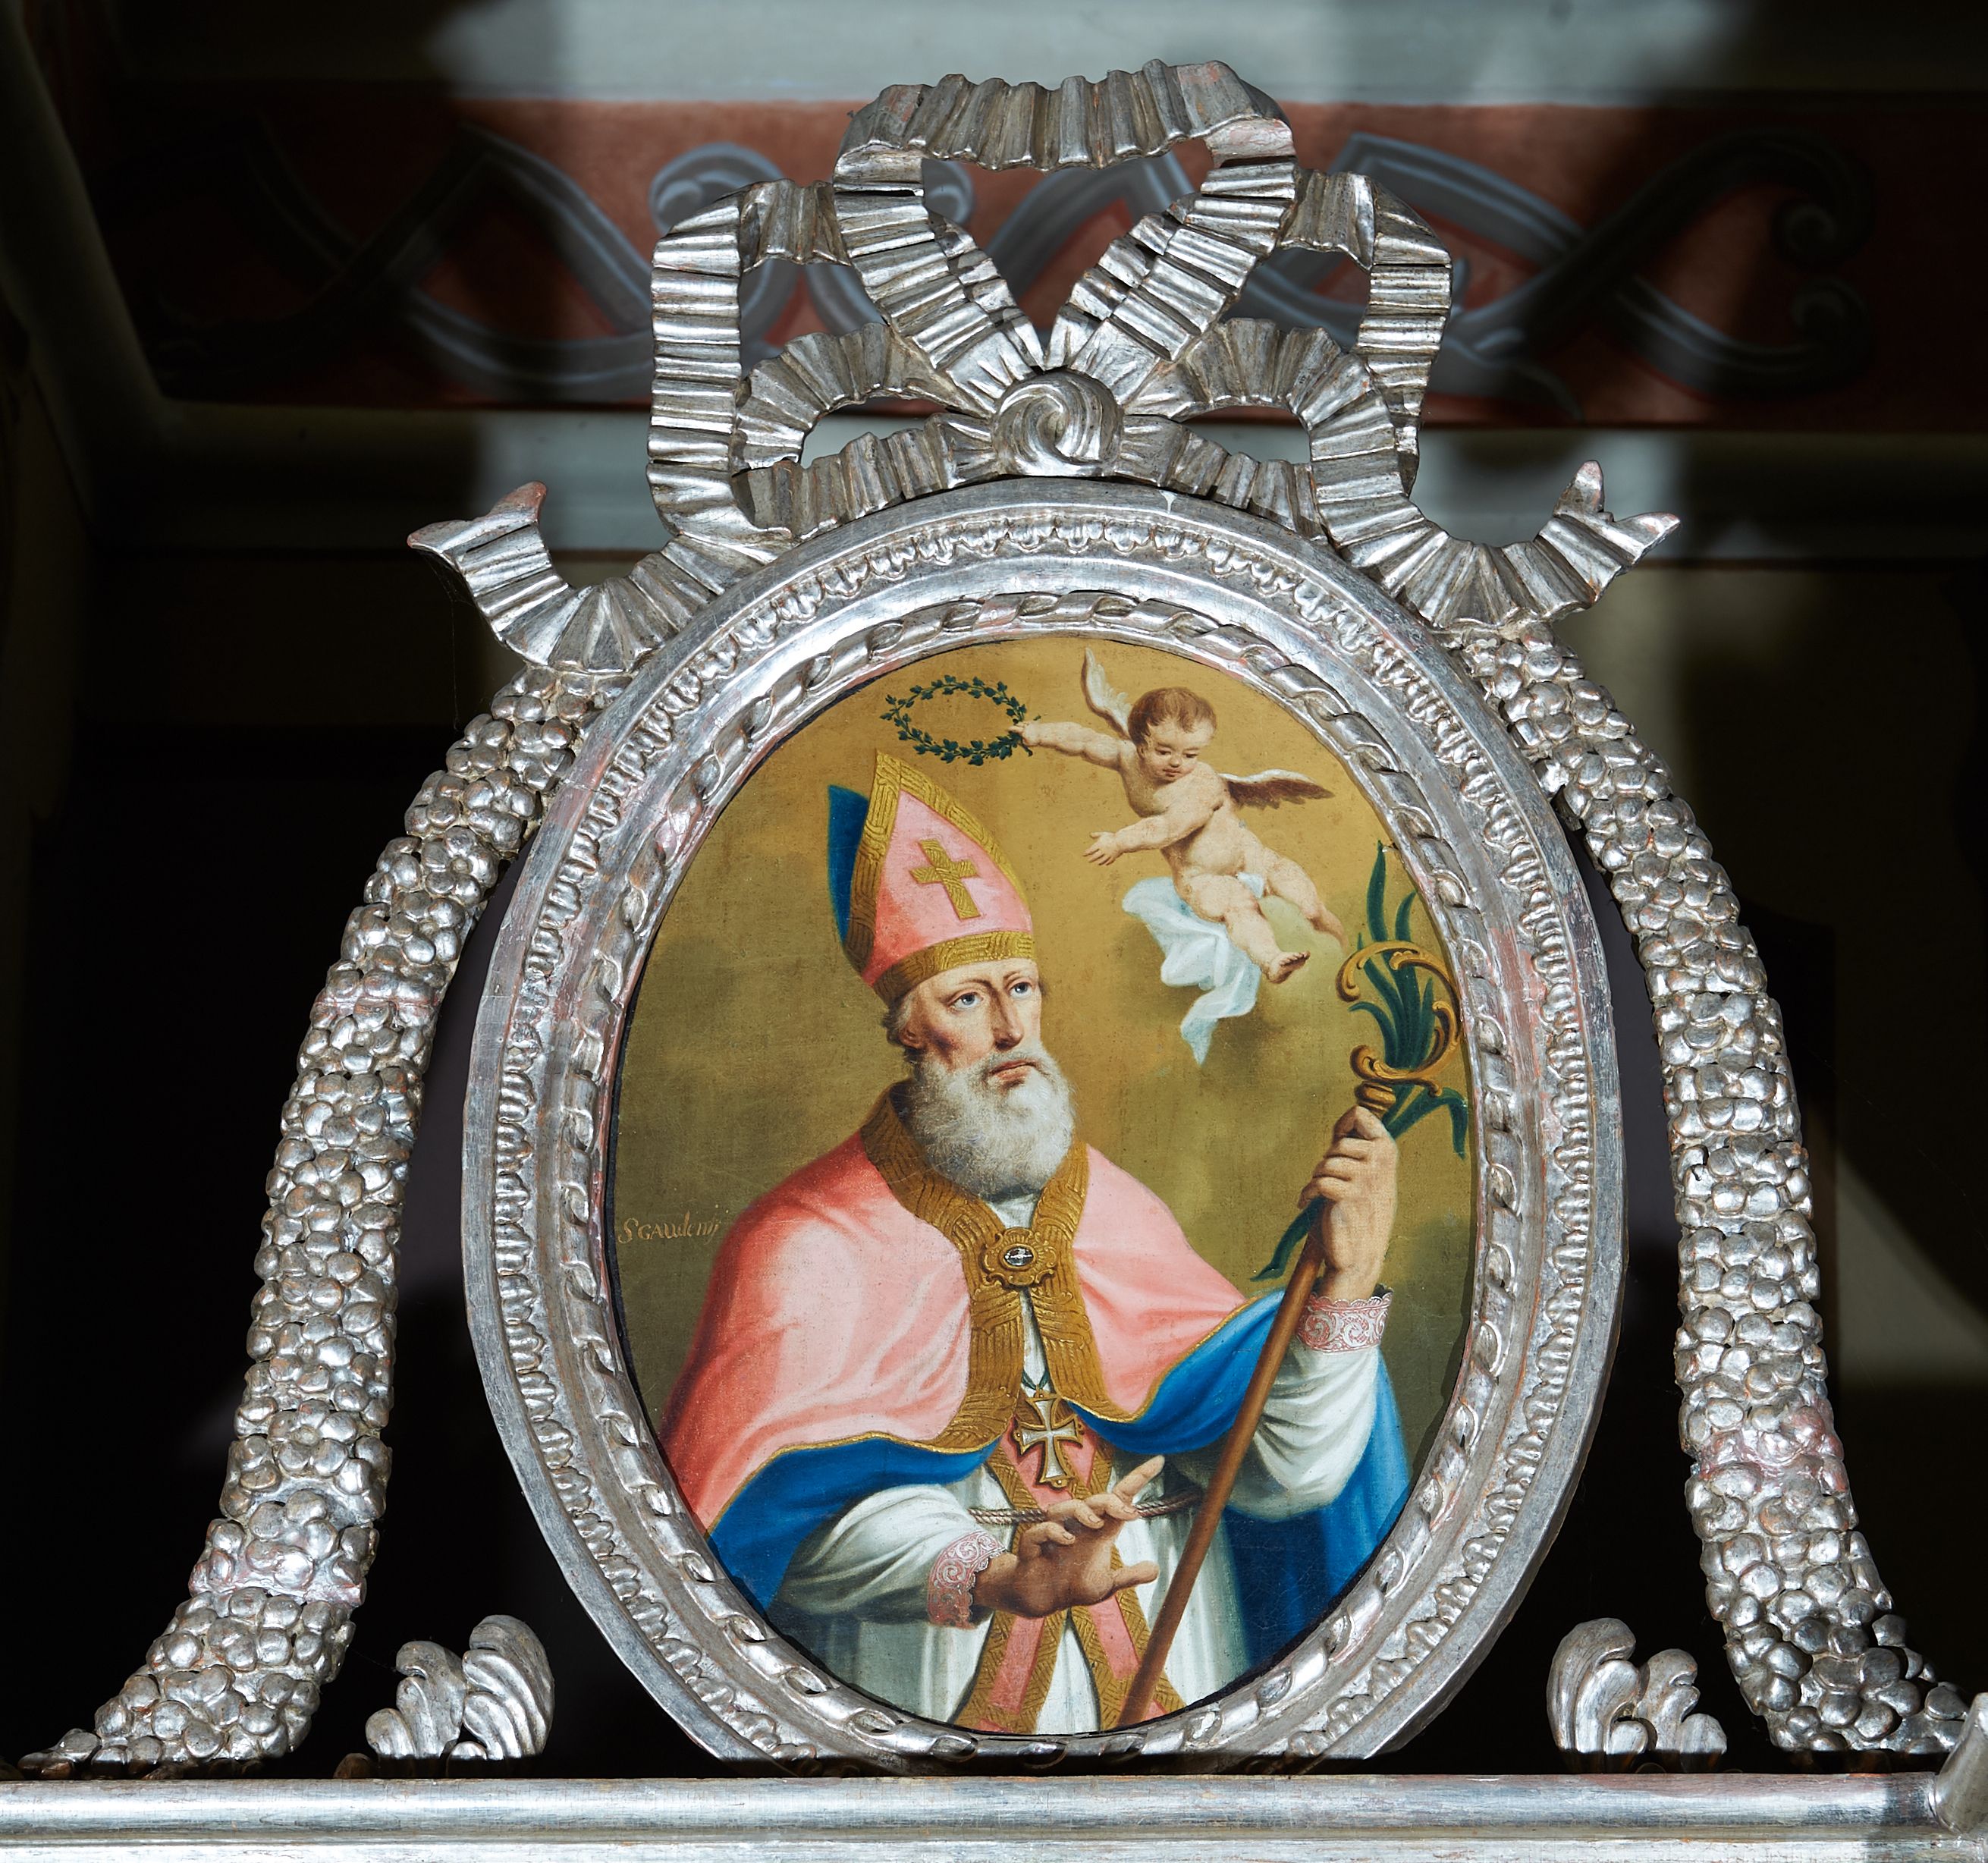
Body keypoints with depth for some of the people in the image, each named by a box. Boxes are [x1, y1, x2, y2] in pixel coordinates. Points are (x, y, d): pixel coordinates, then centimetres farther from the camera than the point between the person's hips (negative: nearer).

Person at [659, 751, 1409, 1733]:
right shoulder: (809, 1249, -3)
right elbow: (807, 1522, -14)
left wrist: (1344, 1284, -12)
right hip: (926, 1702, -4)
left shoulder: (1113, 1212, 9)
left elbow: (1280, 1470, 2)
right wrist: (990, 1579, -29)